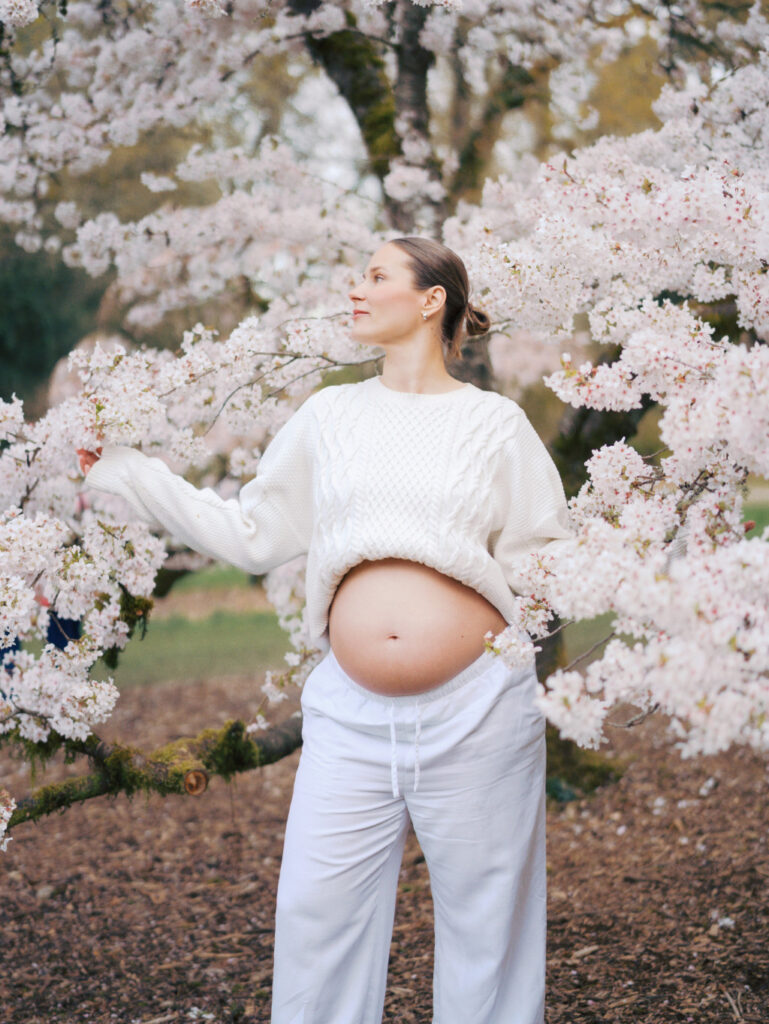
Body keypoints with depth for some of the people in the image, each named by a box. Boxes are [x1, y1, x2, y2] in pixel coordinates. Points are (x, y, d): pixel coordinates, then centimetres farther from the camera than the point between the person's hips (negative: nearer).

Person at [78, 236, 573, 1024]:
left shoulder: (494, 422, 7)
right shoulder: (329, 414, 14)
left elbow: (543, 564, 9)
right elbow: (250, 535, 17)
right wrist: (125, 471, 16)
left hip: (476, 705, -2)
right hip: (351, 709, 2)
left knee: (485, 916, 4)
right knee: (319, 914, 2)